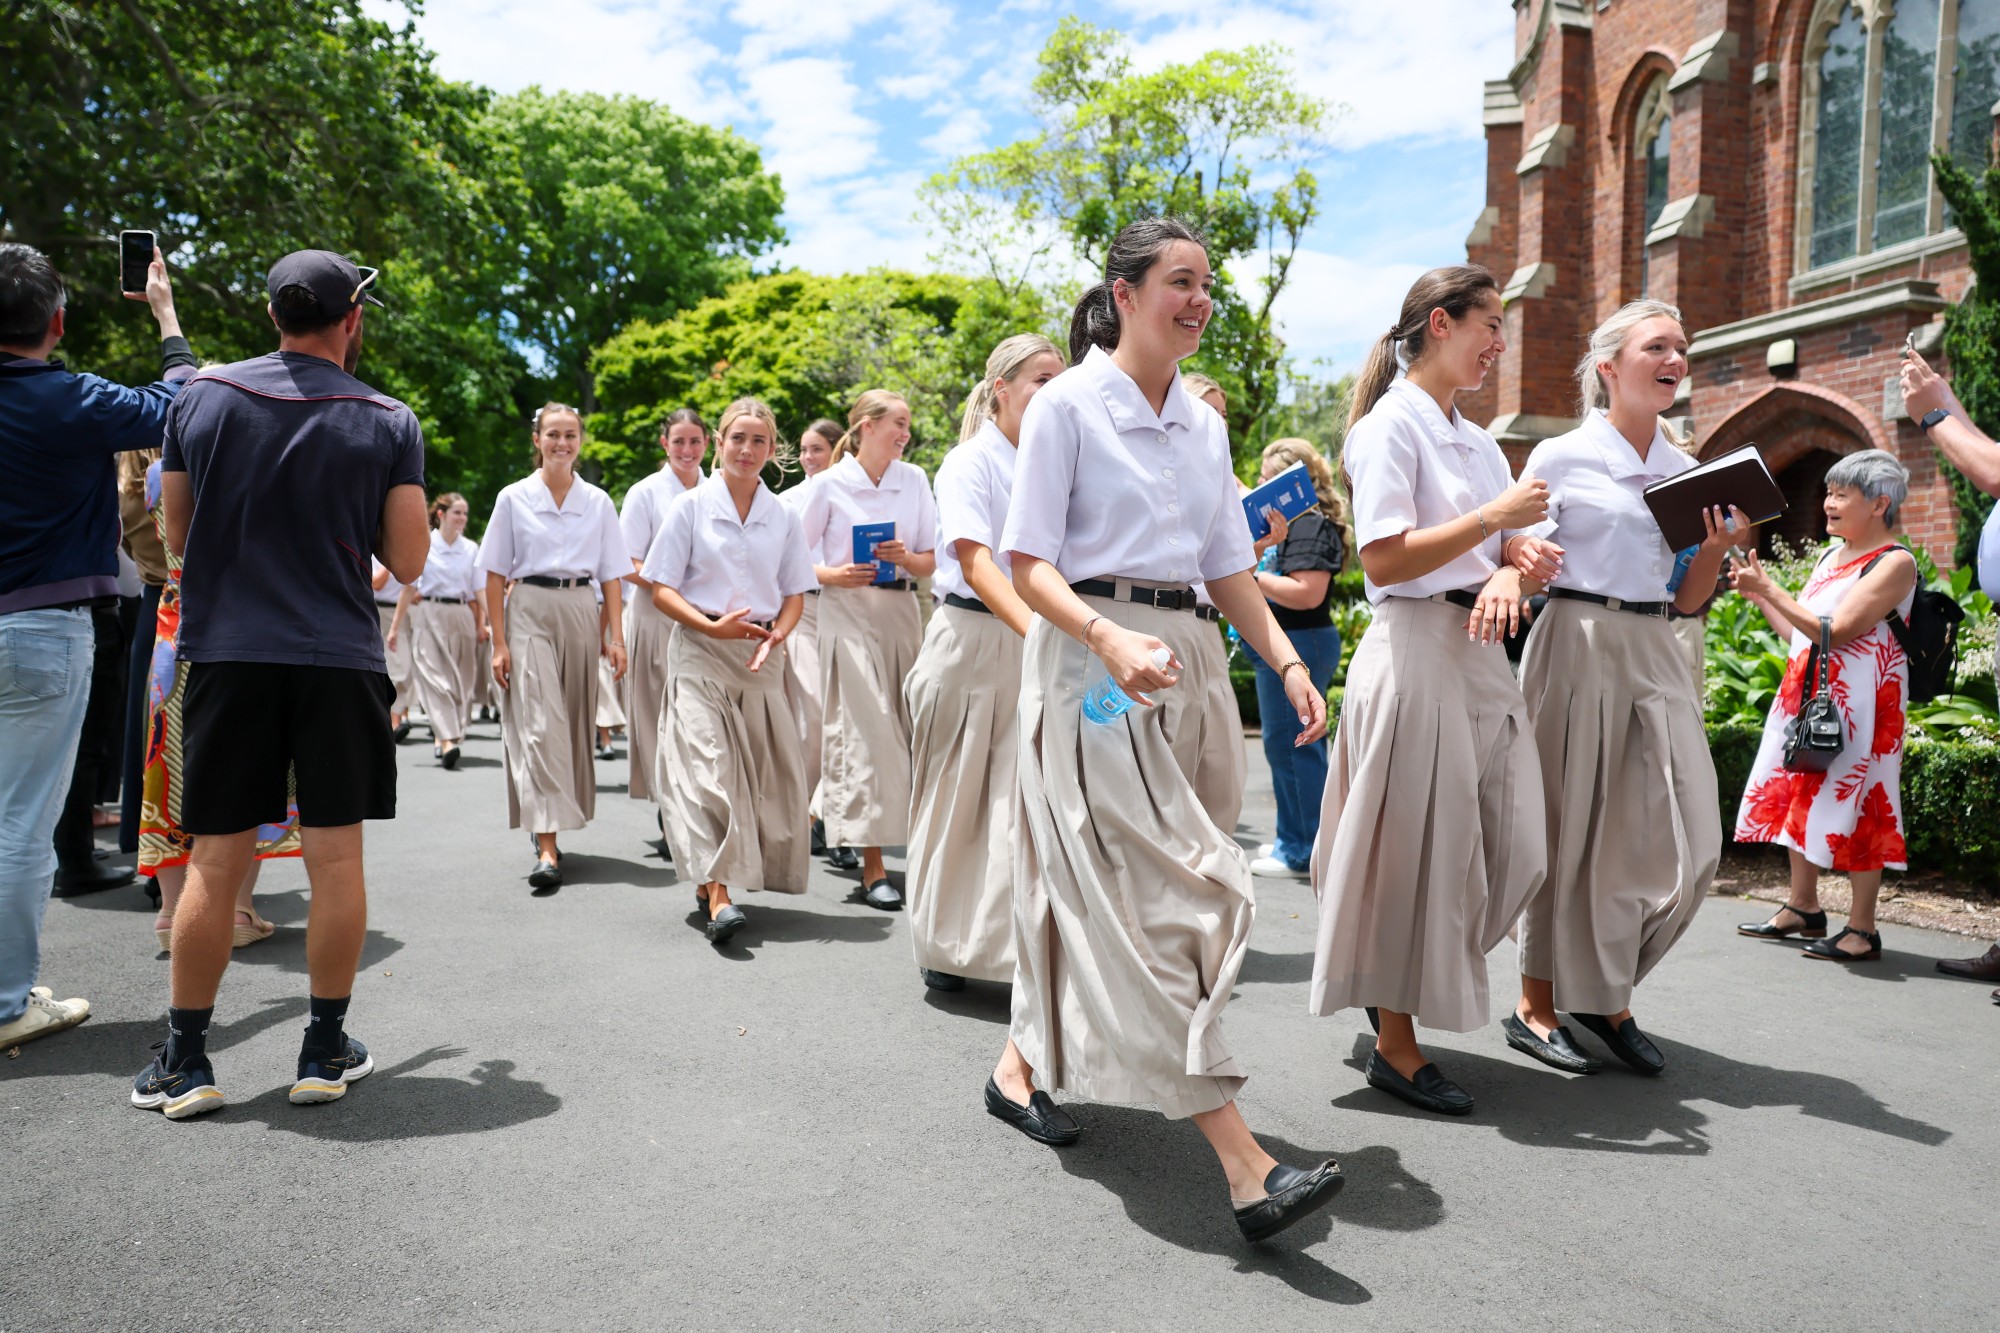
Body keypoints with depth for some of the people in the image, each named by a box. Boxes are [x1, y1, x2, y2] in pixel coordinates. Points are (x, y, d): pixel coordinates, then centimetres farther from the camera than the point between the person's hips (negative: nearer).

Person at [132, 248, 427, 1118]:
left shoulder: (201, 397, 5)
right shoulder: (389, 423, -1)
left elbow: (177, 539, 12)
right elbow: (408, 563, -1)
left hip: (226, 653, 2)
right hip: (338, 659, -1)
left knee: (215, 861, 6)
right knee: (335, 855, 5)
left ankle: (184, 1062, 14)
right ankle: (326, 1050, 14)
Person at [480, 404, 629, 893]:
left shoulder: (597, 502, 8)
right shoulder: (514, 498, 3)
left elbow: (611, 576, 8)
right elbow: (496, 575, 2)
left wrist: (616, 637, 0)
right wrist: (499, 642, -5)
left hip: (581, 612, 3)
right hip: (529, 612, -3)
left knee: (574, 723, 9)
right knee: (539, 724, -12)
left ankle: (550, 822, 28)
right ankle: (547, 850, -16)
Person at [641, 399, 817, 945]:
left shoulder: (783, 516, 8)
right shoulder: (690, 508, -1)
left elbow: (795, 593, 12)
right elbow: (661, 591, -2)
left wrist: (777, 634, -8)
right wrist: (712, 627, -16)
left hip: (760, 655, 4)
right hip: (700, 653, -4)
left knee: (760, 772, 5)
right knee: (706, 765, -14)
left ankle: (712, 880, 23)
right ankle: (717, 897, -18)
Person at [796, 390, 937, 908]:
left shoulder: (914, 480, 10)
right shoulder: (829, 485, 0)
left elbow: (931, 561, 10)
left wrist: (905, 557, -11)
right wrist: (833, 575, -15)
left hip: (901, 610, 5)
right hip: (849, 613, -4)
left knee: (903, 726, 6)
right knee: (866, 729, -10)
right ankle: (872, 867, -7)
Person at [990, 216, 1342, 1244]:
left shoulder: (1202, 424, 15)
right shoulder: (1068, 404, -5)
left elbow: (1226, 567, 17)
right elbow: (1027, 563, -10)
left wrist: (1288, 662, 5)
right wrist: (1109, 639, -26)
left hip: (1177, 657, 7)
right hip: (1088, 655, -7)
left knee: (1085, 878, 14)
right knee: (1170, 889, -13)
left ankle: (1021, 1066, 33)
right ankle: (1244, 1168, -13)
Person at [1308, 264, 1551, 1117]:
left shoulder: (1476, 440, 19)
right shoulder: (1391, 424, -7)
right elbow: (1384, 560, -16)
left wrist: (1508, 575, -7)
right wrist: (1492, 519, -16)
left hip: (1480, 651, 9)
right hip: (1415, 651, -8)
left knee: (1508, 843, 8)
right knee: (1414, 846, -1)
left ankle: (1397, 985, 29)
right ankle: (1395, 1047, 13)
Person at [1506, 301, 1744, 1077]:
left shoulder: (1687, 471, 14)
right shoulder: (1561, 457, -2)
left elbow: (1688, 601, 16)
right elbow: (1519, 561, -3)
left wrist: (1719, 546, -2)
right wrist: (1523, 559, -25)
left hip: (1656, 654, 6)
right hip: (1577, 647, -5)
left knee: (1687, 842, 1)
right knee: (1570, 830, 0)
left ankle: (1606, 993, 19)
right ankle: (1537, 1007, 15)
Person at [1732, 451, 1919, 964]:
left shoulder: (1895, 563, -9)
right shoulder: (1831, 556, 15)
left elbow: (1832, 631, -20)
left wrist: (1770, 589, -18)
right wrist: (1758, 594, 11)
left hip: (1857, 701, -8)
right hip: (1805, 692, 8)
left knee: (1855, 804, -5)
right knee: (1798, 795, 10)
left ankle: (1862, 928, 2)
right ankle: (1803, 907, 21)